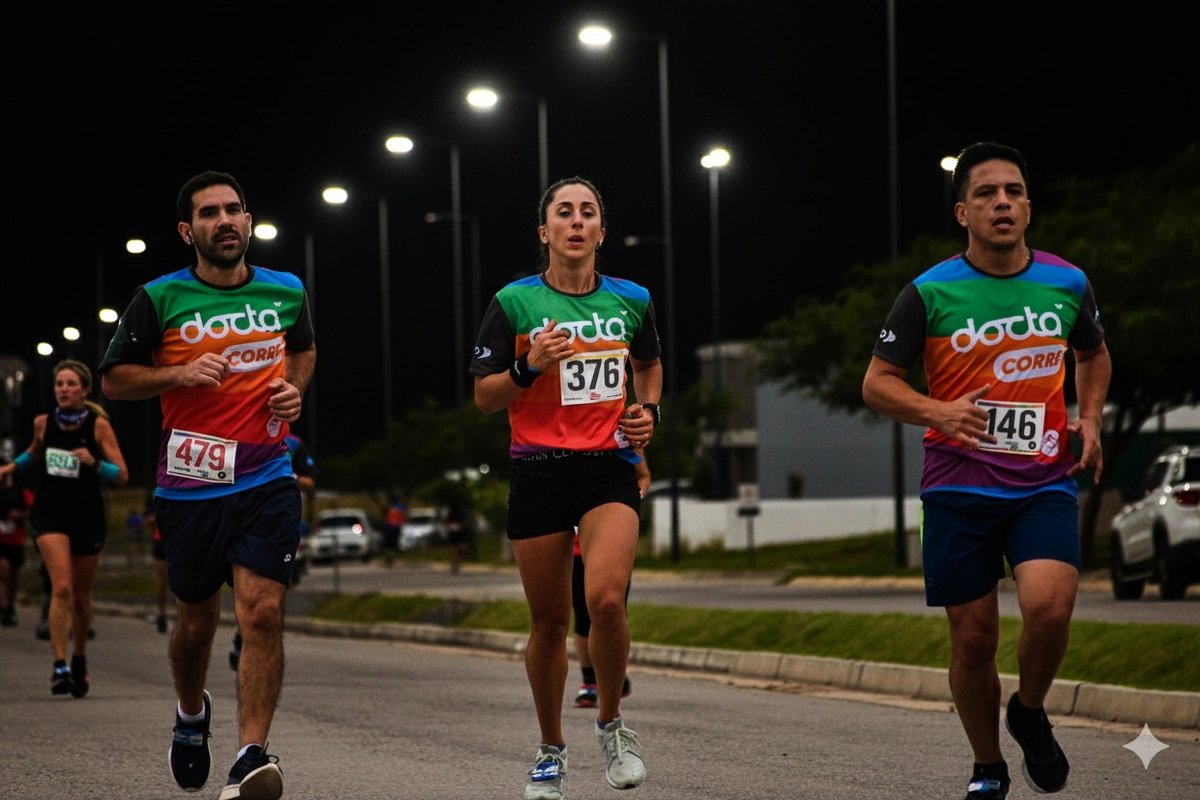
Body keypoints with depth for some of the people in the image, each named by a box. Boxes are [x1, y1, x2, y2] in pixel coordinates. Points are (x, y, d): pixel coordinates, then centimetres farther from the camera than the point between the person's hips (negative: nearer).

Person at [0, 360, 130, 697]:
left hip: (87, 517, 0)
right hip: (49, 514, 0)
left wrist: (94, 464, -27)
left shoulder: (99, 426, -8)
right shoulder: (43, 423, 0)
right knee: (62, 587, -18)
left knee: (81, 595, 12)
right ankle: (59, 666, -19)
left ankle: (79, 659, 36)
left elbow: (122, 476, -11)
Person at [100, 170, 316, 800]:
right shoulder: (159, 299, -3)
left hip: (267, 481, 1)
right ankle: (191, 714, 43)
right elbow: (114, 378, 3)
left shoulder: (286, 291, 6)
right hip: (189, 484, 0)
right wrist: (180, 374, -14)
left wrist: (294, 390, 5)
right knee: (196, 622, 12)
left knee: (263, 612, -16)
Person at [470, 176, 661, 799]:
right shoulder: (515, 303, -1)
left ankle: (610, 723, 2)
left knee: (606, 598, -22)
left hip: (609, 468, 0)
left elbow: (649, 362, 27)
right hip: (539, 471, 0)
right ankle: (550, 749, 25)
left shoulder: (631, 300, 6)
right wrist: (530, 367, -16)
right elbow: (484, 397, 2)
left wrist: (649, 410, 8)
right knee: (550, 622, 5)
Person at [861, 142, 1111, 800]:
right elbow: (877, 382, -1)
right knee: (973, 640, 2)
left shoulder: (1067, 283, 4)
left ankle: (1030, 714, 7)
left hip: (1045, 483, 1)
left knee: (1049, 607, -23)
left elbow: (1093, 354, 24)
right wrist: (938, 412, -19)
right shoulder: (930, 293, -5)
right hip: (958, 491, -1)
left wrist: (1089, 419, 6)